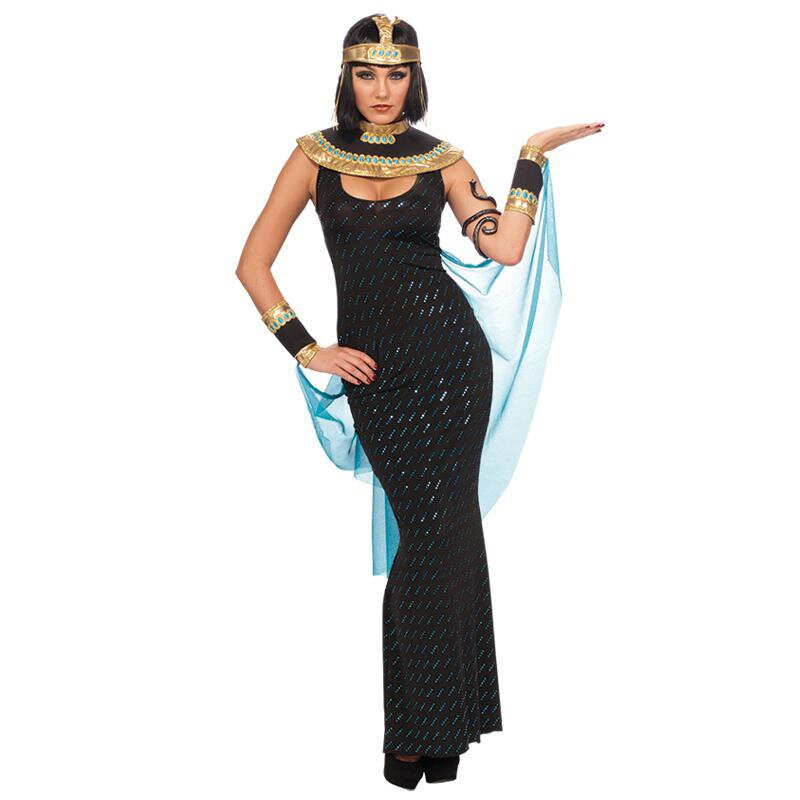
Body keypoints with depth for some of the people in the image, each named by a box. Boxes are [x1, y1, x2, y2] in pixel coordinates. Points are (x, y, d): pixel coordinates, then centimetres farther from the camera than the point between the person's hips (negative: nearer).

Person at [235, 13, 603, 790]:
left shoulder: (442, 158, 8)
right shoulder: (316, 156, 8)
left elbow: (504, 248, -7)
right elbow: (254, 264, 6)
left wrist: (532, 155, -6)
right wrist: (307, 350, 0)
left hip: (448, 353, 0)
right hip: (372, 368, 0)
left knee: (444, 528, -1)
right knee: (429, 531, -2)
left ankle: (434, 724, 14)